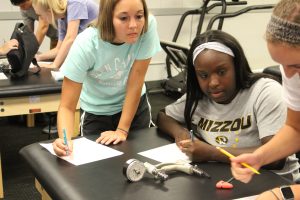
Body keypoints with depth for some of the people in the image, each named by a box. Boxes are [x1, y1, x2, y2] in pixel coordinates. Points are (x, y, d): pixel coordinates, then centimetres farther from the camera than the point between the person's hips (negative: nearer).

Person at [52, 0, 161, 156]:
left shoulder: (148, 25, -28)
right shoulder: (86, 45, -31)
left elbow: (136, 80, -21)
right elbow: (67, 106, -28)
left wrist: (122, 130, -20)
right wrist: (65, 140, -47)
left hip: (135, 106, 2)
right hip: (96, 112, -2)